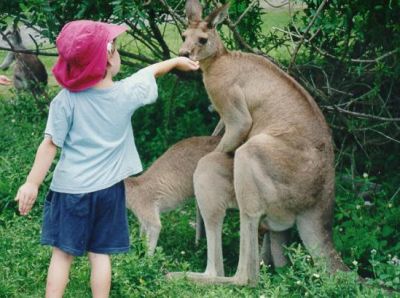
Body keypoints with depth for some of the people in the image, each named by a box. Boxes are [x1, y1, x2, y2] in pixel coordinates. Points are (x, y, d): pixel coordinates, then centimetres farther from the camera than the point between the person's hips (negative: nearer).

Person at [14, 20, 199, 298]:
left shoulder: (65, 100, -13)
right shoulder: (126, 93, -6)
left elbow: (50, 145, -14)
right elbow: (150, 71, 14)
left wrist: (32, 183, -8)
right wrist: (176, 61, 32)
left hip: (70, 189, -2)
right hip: (107, 188, 2)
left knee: (63, 253, 4)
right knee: (100, 254, 9)